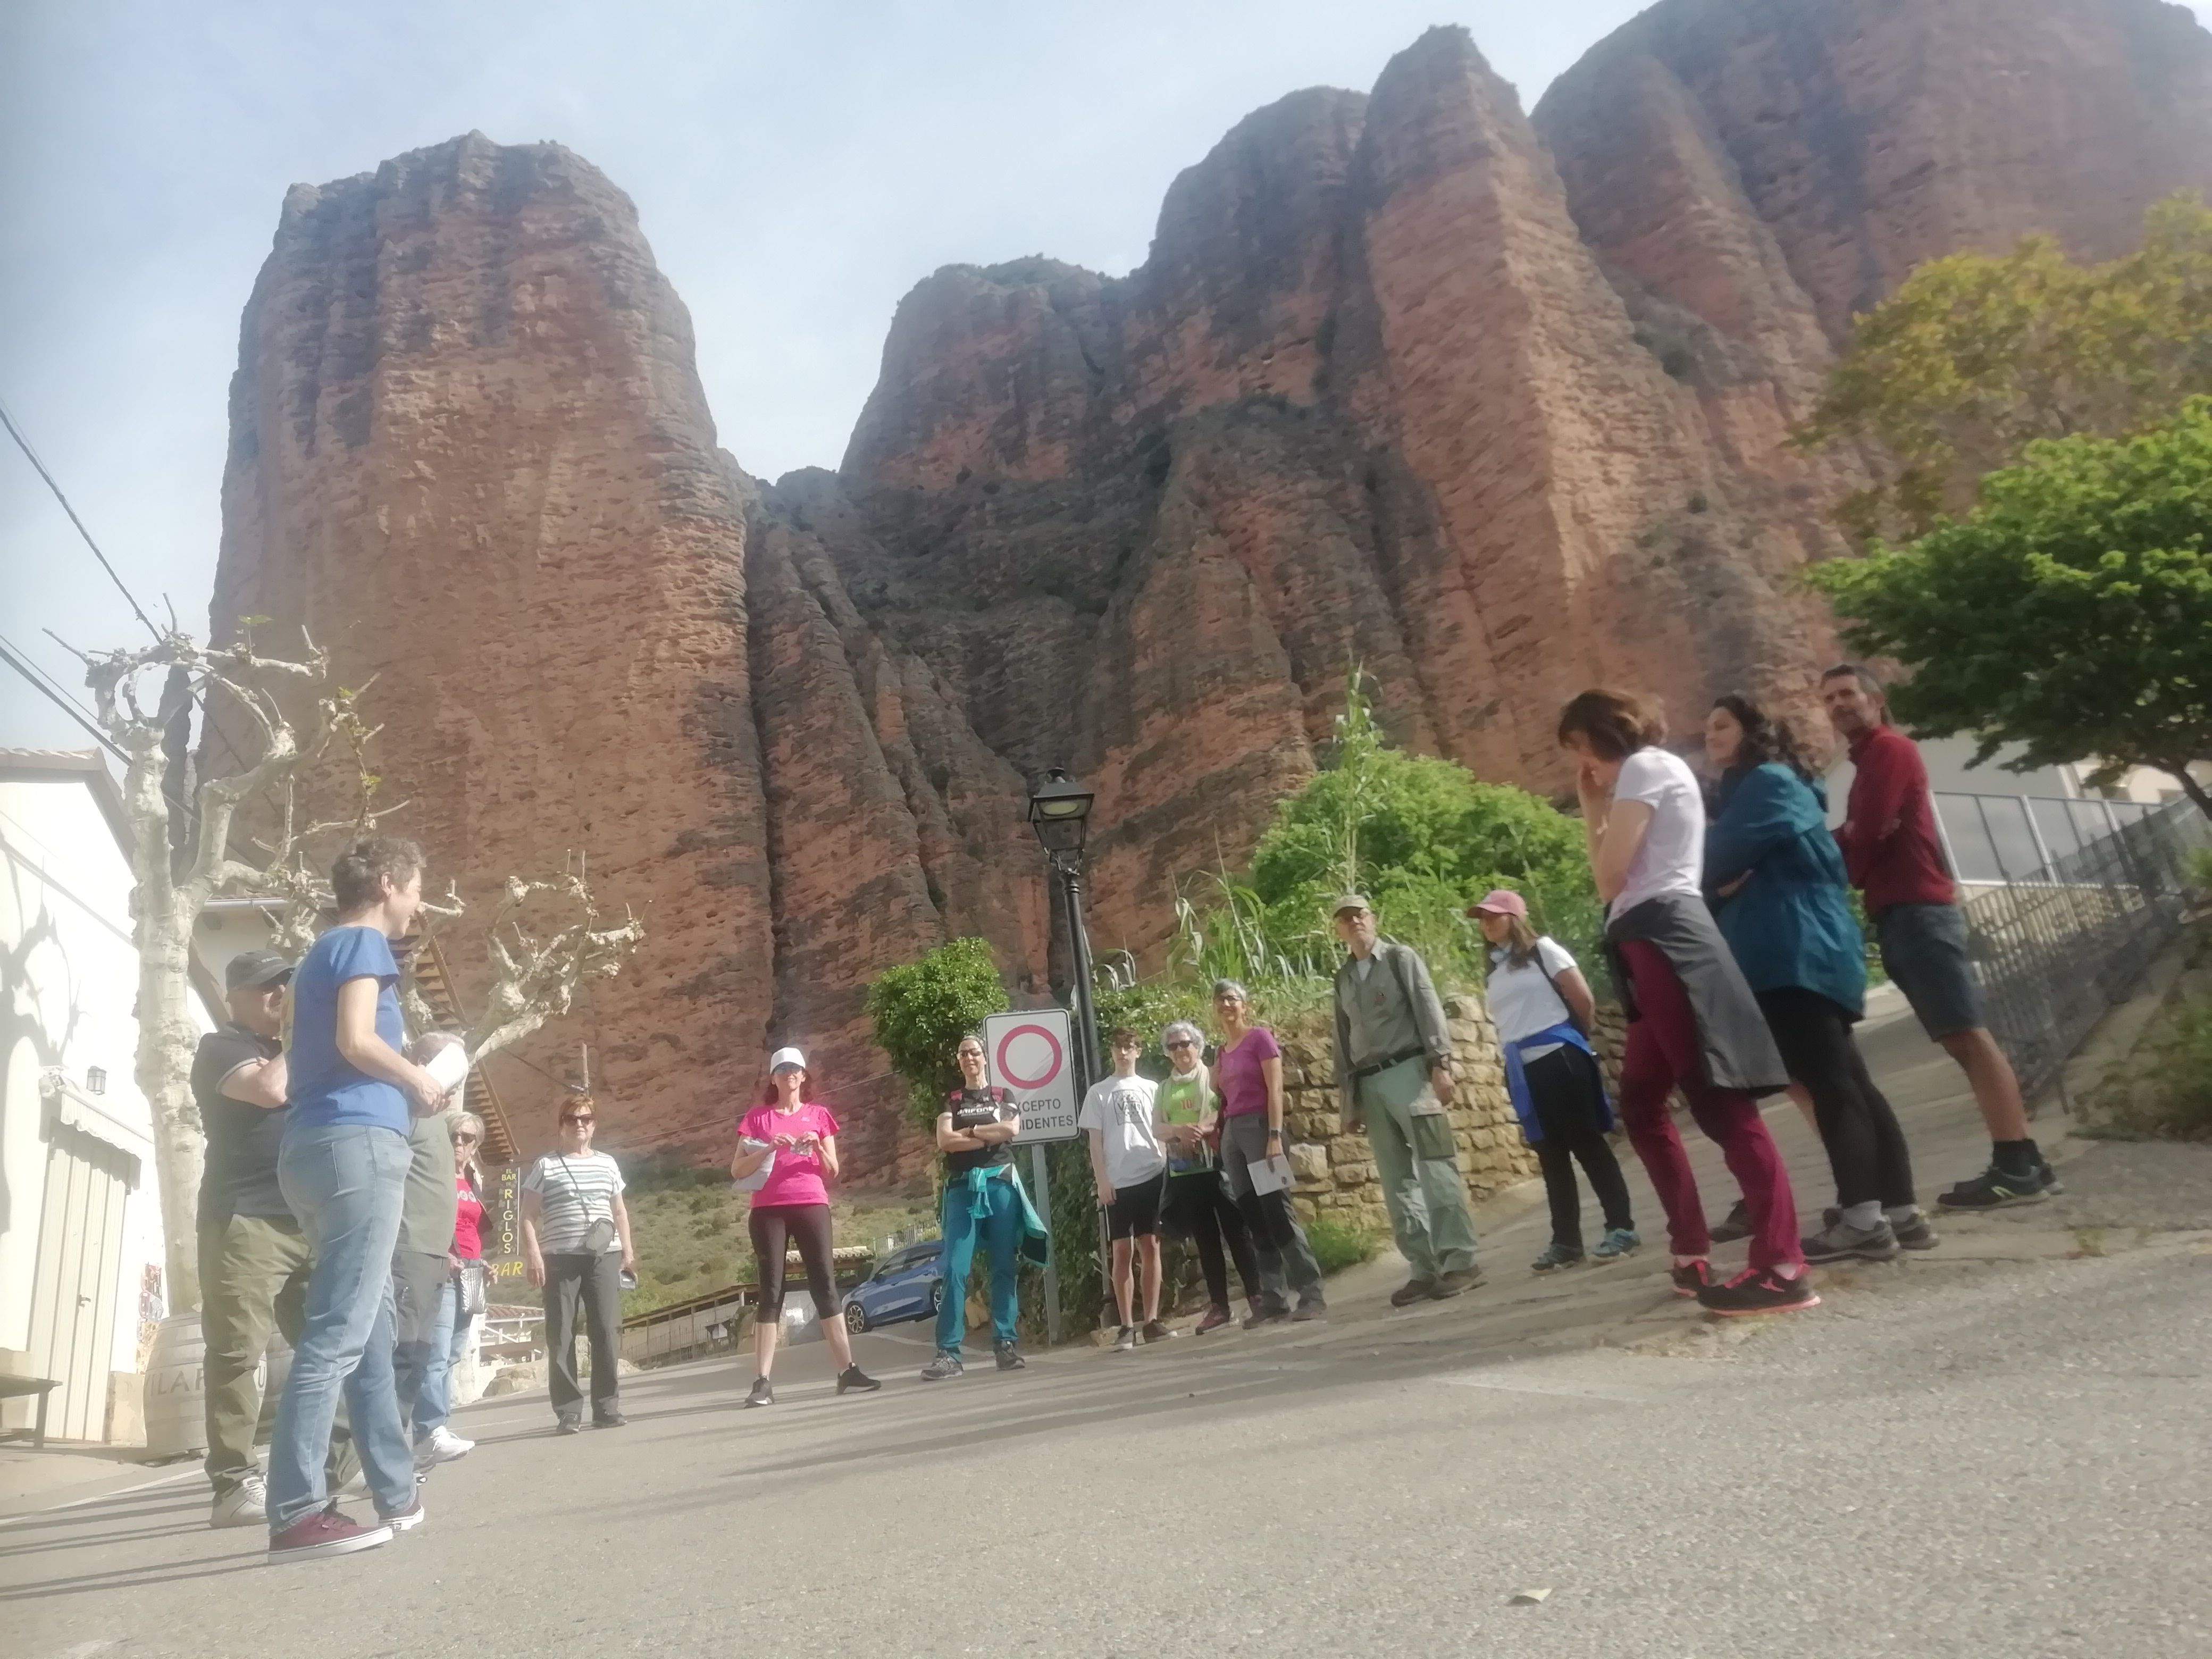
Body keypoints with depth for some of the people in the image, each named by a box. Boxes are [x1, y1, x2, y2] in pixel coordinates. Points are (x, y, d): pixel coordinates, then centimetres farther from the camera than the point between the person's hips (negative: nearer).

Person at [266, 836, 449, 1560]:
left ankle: (396, 1492, 19)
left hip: (314, 1146, 10)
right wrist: (418, 1079, -2)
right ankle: (295, 1513, -14)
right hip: (358, 1142, -10)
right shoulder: (364, 943, -3)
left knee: (369, 1324, 13)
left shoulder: (323, 951, 24)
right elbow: (356, 1040, -17)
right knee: (339, 1331, -12)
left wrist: (407, 1077, 18)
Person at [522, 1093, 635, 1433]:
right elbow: (528, 1215, 2)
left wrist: (628, 1250, 13)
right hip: (560, 1258, -2)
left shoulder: (607, 1164, 15)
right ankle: (568, 1412, 3)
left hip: (605, 1256, 3)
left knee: (607, 1331, -1)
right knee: (561, 1336, -3)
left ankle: (607, 1407, 7)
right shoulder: (545, 1165, 5)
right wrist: (533, 1254, -9)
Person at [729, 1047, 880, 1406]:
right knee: (771, 1292, -3)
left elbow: (832, 1173, 12)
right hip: (768, 1210, -1)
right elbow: (737, 1171, 3)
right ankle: (763, 1383, -3)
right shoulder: (758, 1117, 10)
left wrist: (819, 1149, -8)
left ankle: (847, 1372, -3)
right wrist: (769, 1148, -12)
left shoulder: (819, 1115, 13)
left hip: (812, 1205, 1)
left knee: (825, 1285, -4)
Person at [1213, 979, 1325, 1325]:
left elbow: (1275, 1089, -9)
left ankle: (1312, 1293, -7)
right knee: (1254, 1219, 4)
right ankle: (1273, 1300, 5)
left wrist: (1275, 1136, -17)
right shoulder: (1221, 1051, 17)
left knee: (1277, 1213, -11)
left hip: (1259, 1126, -7)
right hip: (1231, 1133, 7)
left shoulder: (1260, 1037, -2)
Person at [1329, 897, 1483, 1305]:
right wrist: (1346, 1094, 14)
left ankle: (1461, 1261, -5)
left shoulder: (1401, 958, 5)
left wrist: (1440, 1064, -14)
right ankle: (1425, 1269, 6)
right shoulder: (1343, 977, 18)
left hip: (1409, 1070, -5)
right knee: (1397, 1181, 3)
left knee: (1435, 1168, -8)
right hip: (1370, 1083, 5)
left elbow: (1429, 1010, -3)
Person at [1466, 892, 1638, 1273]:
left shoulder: (1541, 949, -2)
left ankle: (1622, 1227, 6)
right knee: (1550, 1153, 9)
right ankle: (1566, 1241, 13)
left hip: (1557, 1057, -6)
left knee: (1586, 1142, -2)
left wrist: (1577, 1043, 7)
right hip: (1522, 1069, 6)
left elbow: (1585, 1000, -4)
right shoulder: (1494, 968, 15)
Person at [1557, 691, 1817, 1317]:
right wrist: (1593, 809, 17)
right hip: (1657, 943, 11)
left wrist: (1597, 813, 6)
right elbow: (1622, 877, 21)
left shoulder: (1644, 766, -2)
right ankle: (1691, 1251, 17)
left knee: (1717, 1098, -15)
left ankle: (1783, 1267, -17)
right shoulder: (1658, 773, 28)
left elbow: (1609, 880, -9)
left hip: (1663, 938, -11)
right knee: (1641, 1102, 13)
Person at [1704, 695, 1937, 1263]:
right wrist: (1729, 877, -3)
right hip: (1802, 953, 10)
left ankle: (1863, 1219, -11)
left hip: (1796, 954, -10)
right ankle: (1899, 1210, 11)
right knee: (1848, 1081, 8)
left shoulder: (1766, 782, -4)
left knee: (1828, 1083, -11)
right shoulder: (1743, 793, 26)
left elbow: (1717, 859, -14)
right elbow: (1750, 868, 18)